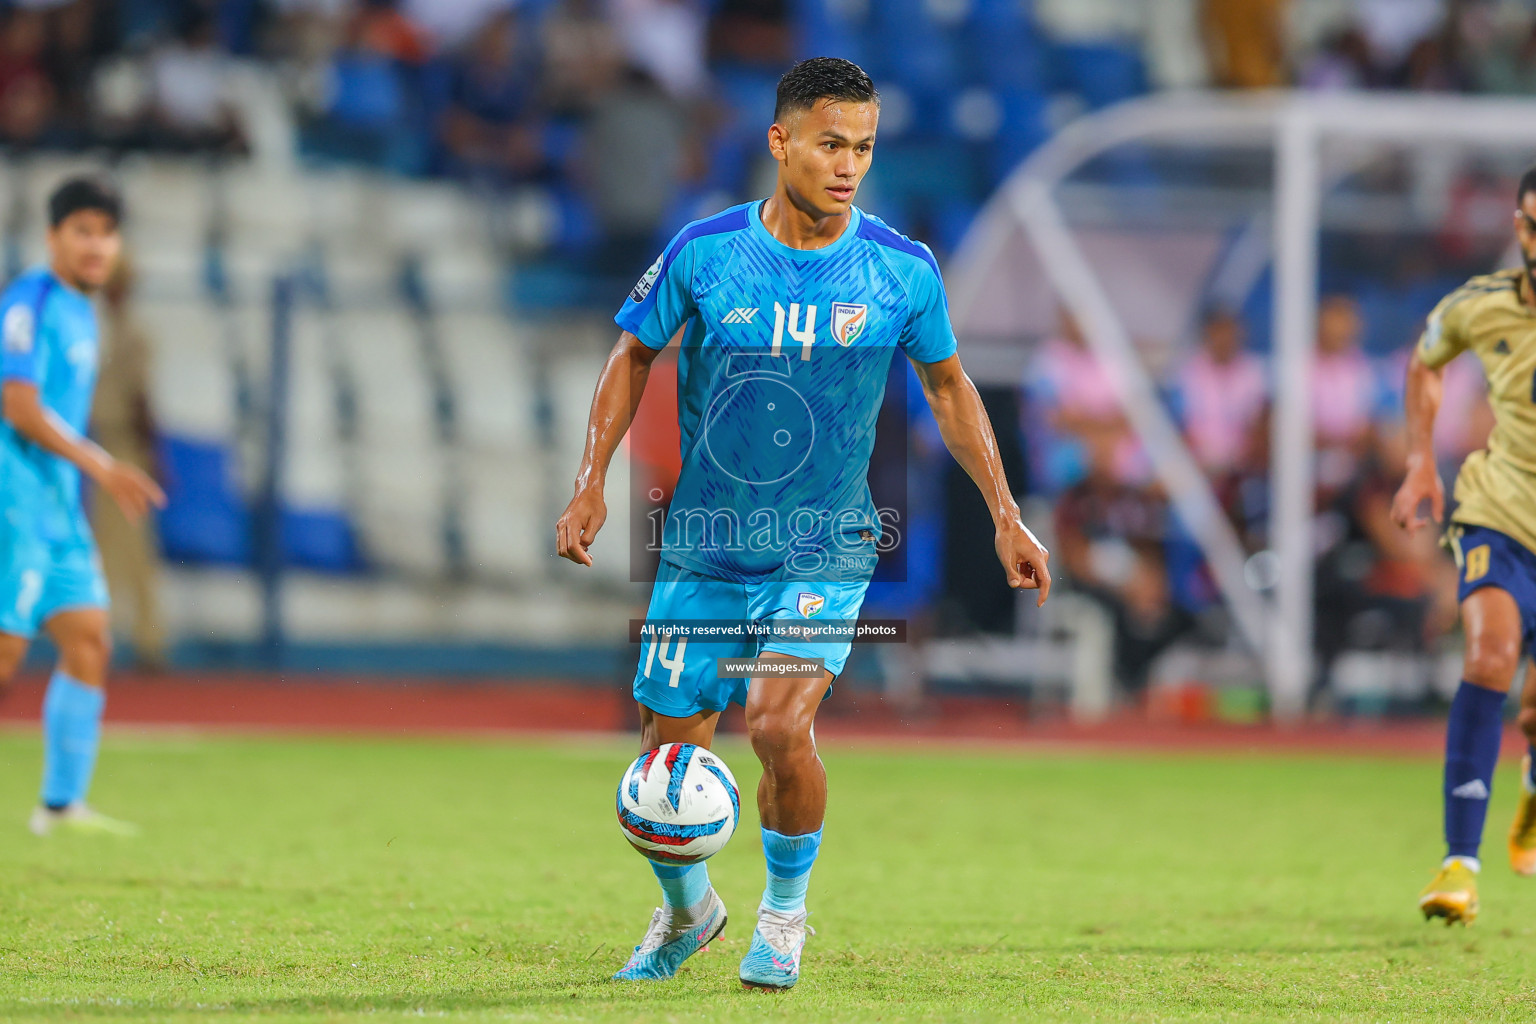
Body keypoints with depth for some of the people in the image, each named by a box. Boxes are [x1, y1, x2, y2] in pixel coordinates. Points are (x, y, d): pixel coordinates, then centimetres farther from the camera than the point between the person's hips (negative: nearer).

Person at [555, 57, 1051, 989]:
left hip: (826, 550, -1)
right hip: (705, 551, 1)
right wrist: (592, 484, -1)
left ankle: (785, 912, 4)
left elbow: (948, 385, 10)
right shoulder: (703, 253, -8)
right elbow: (635, 355, 7)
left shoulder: (904, 272, -6)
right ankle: (686, 912, 35)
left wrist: (1005, 515, 9)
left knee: (780, 722, -23)